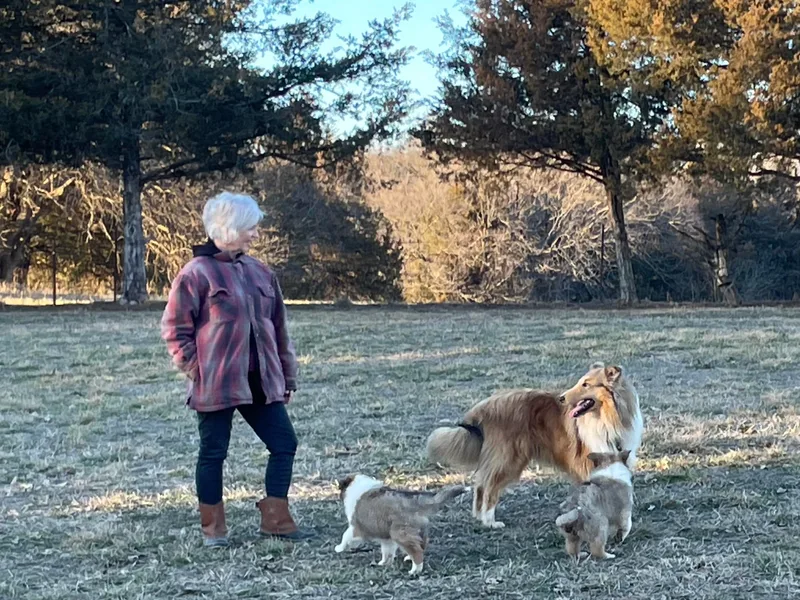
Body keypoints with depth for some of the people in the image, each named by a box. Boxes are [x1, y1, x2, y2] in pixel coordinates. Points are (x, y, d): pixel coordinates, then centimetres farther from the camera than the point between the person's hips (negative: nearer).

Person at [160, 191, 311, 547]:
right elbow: (175, 329, -7)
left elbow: (278, 328, 16)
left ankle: (275, 519, 15)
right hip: (216, 384, -6)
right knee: (213, 453, 4)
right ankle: (213, 529, 17)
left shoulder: (260, 273, 10)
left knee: (284, 444, 4)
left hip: (260, 381, 6)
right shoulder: (197, 273, -9)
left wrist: (287, 376, 16)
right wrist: (196, 370, -9)